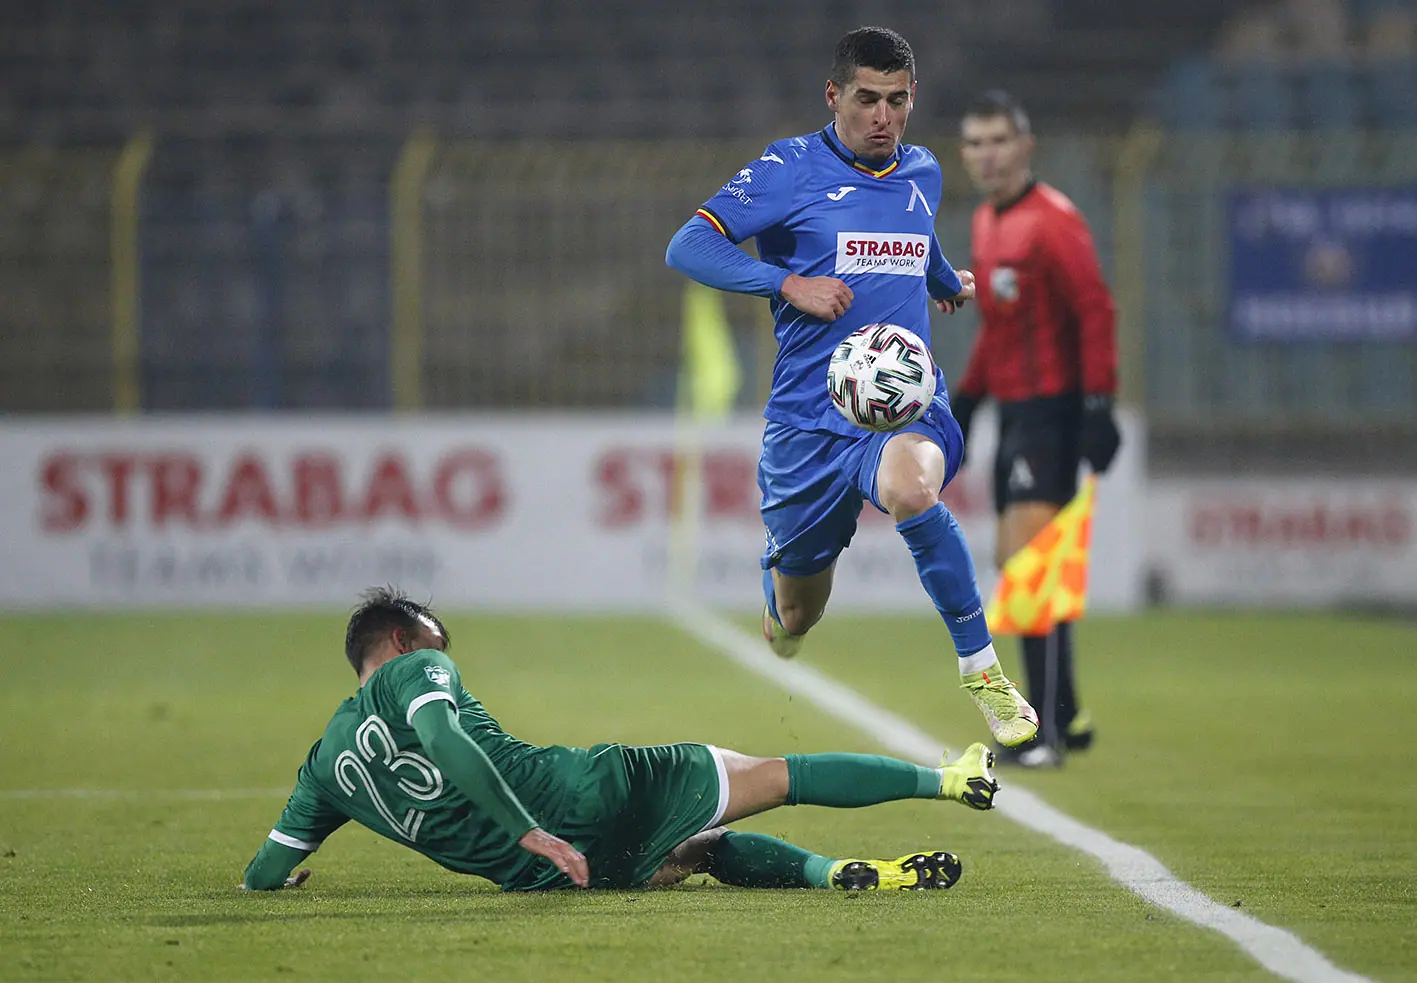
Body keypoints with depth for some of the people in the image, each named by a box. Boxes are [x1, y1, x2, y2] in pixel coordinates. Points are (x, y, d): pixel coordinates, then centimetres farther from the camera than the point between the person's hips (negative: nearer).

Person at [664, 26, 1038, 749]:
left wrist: (944, 279, 48)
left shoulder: (922, 173, 9)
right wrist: (789, 284, -21)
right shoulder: (790, 170, -6)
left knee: (910, 488, -37)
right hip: (809, 417, -1)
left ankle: (982, 667, -25)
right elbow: (687, 247, -12)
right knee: (794, 618, 10)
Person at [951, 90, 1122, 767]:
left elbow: (1096, 312, -18)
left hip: (1051, 408, -9)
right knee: (1014, 563, 13)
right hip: (1013, 409, 9)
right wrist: (965, 400, 22)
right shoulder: (987, 224, 15)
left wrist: (1098, 409, -22)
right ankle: (1064, 717, 24)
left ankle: (1046, 733, -16)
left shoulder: (1051, 221, -13)